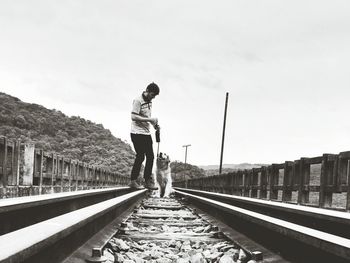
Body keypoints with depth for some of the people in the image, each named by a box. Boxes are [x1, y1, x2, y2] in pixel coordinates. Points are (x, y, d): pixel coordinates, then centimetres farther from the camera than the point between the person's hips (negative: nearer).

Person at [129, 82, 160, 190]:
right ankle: (133, 181, 4)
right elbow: (134, 117, -21)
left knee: (150, 156, 7)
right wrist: (150, 119, -23)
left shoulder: (149, 102, 13)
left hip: (147, 133, 8)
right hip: (137, 133, -8)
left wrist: (154, 124, 5)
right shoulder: (138, 101, -13)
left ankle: (148, 181, 15)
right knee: (140, 156, -7)